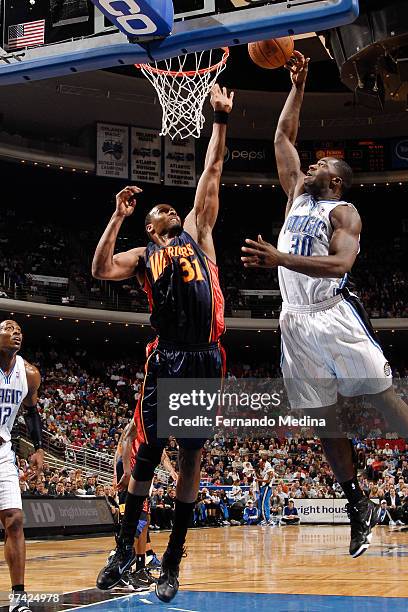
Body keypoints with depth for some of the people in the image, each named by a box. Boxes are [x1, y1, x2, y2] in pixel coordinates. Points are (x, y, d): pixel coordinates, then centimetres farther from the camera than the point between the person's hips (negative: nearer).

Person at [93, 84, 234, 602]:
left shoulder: (196, 231, 19)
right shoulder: (142, 255, 16)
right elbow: (101, 270, -4)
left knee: (190, 459, 3)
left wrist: (220, 120, 10)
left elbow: (211, 172, 14)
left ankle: (172, 562, 10)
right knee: (147, 453, -1)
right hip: (165, 359, -1)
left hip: (205, 359, 1)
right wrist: (118, 216, -5)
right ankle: (125, 549, 13)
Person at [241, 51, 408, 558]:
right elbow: (283, 136, 23)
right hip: (296, 322, 6)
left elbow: (340, 263, -20)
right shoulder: (297, 195, 19)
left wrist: (280, 259, -27)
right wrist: (297, 87, 19)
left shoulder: (343, 211, -1)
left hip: (335, 315, -6)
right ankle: (360, 508, 13)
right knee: (323, 416, 5)